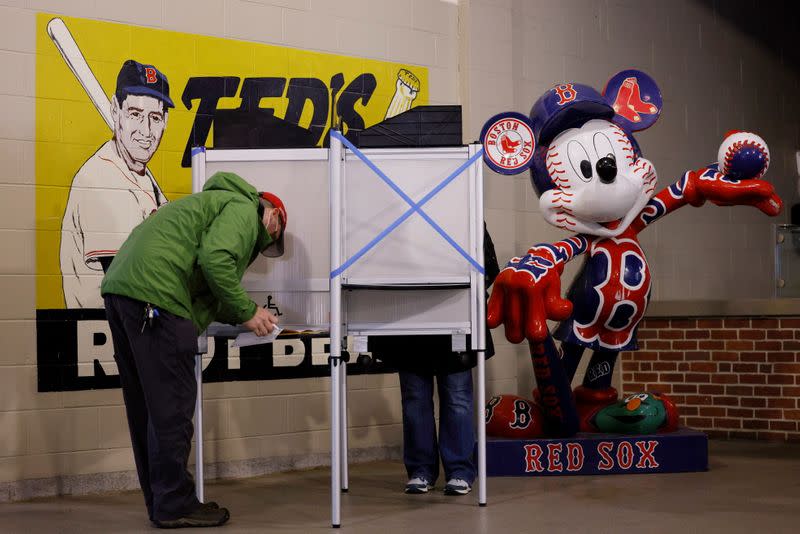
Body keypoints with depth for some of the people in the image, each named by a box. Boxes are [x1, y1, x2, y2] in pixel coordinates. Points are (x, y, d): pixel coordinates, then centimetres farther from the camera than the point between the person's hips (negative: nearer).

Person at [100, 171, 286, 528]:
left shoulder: (218, 202, 32)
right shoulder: (244, 209, 4)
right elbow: (215, 259, -16)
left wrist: (242, 316, 20)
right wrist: (247, 311, -5)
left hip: (119, 286, 10)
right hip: (154, 293, -10)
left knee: (145, 405, 14)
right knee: (172, 406, -3)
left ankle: (160, 501, 22)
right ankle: (174, 506, 4)